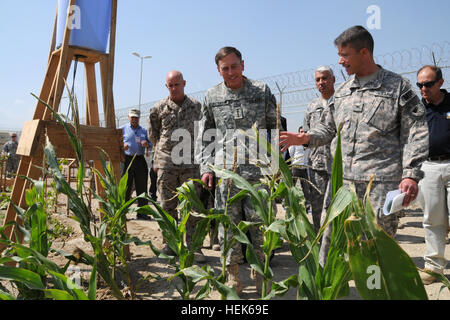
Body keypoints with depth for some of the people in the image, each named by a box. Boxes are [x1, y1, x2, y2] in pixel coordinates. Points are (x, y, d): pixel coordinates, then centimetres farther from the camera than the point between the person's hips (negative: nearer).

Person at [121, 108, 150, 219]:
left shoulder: (144, 130, 18)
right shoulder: (123, 129, 12)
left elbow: (150, 145, 18)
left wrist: (146, 144, -6)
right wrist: (122, 145, -18)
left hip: (140, 161, 3)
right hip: (127, 160, -2)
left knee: (142, 188, 3)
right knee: (125, 188, -3)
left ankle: (142, 213, 9)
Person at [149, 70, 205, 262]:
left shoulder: (196, 106, 8)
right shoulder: (159, 108, 8)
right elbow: (153, 135, 17)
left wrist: (188, 147, 11)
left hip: (190, 162, -1)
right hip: (166, 162, 1)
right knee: (167, 205, 6)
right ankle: (169, 243, 19)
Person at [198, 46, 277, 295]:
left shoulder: (262, 91, 8)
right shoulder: (211, 97, 10)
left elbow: (274, 128, 10)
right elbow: (204, 136, 13)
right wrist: (206, 168, 4)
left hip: (256, 170, -1)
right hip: (225, 171, 1)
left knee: (259, 223, 3)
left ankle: (260, 275, 22)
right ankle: (232, 278, 20)